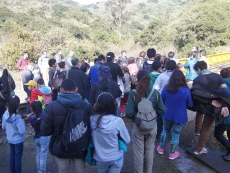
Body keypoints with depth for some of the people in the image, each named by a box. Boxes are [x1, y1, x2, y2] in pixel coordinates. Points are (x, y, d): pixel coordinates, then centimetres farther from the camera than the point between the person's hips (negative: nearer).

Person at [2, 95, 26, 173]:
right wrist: (23, 123, -12)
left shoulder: (5, 114, -10)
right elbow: (22, 131, -26)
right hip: (18, 140, -7)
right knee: (18, 157, 11)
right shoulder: (17, 118, -32)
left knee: (12, 155, 23)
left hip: (9, 139, 7)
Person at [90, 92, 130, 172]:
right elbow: (127, 140, -9)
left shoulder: (92, 119, -19)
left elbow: (91, 135, 0)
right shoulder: (118, 121, -22)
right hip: (116, 159, -2)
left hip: (100, 159, 2)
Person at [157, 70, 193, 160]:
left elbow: (162, 100, 5)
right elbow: (190, 104, -4)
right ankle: (172, 153, 25)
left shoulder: (166, 88, -10)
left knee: (165, 131, 22)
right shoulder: (186, 90, -17)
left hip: (167, 115, 3)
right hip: (179, 117, -2)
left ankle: (161, 148, 36)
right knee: (176, 134, 12)